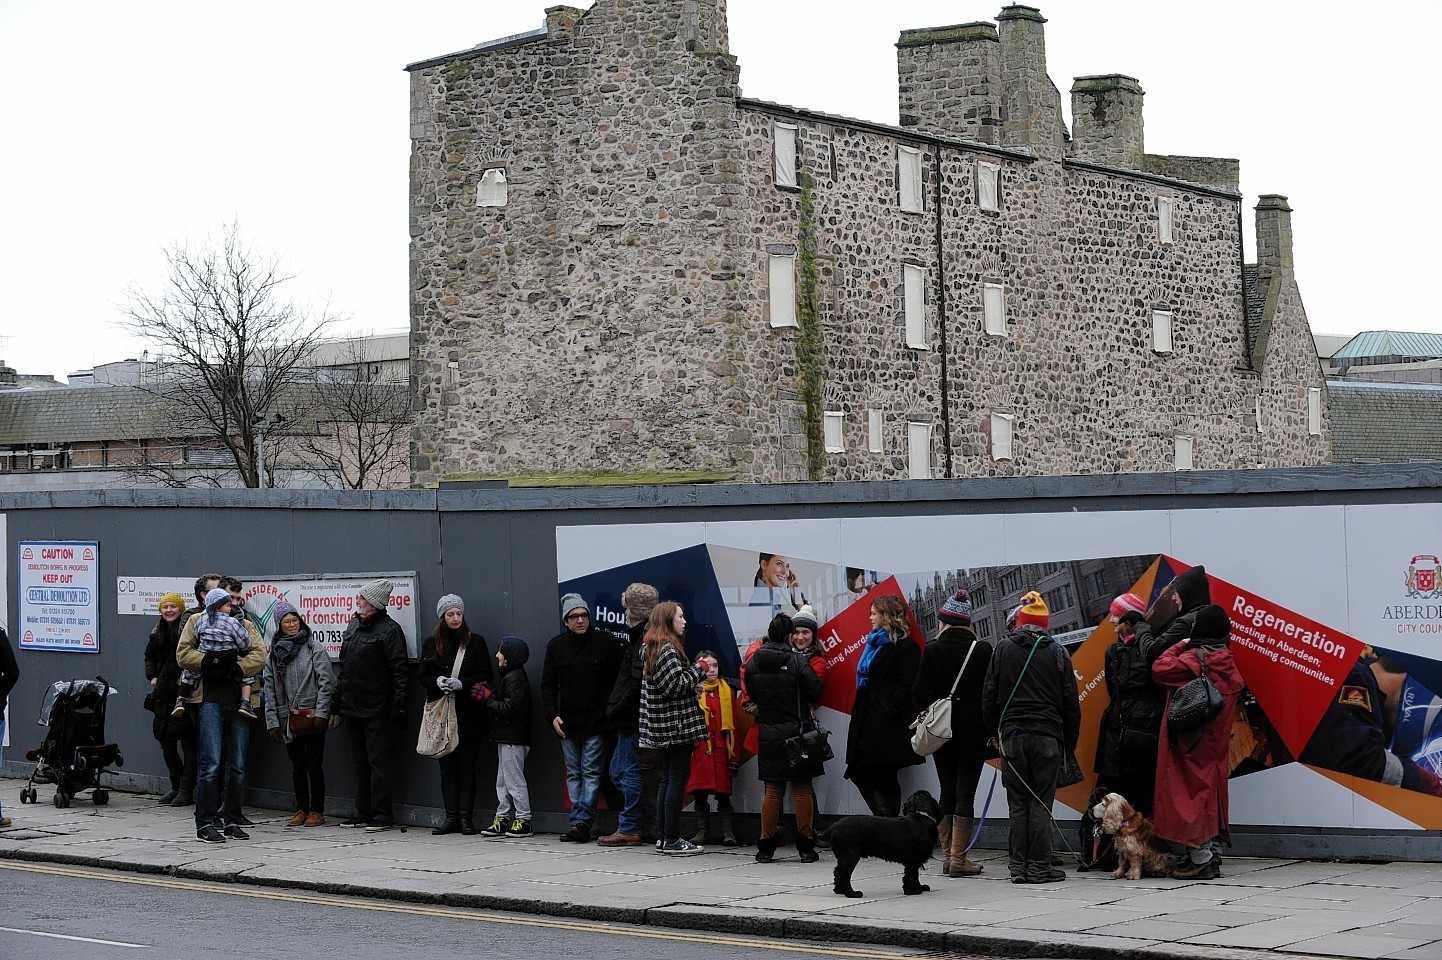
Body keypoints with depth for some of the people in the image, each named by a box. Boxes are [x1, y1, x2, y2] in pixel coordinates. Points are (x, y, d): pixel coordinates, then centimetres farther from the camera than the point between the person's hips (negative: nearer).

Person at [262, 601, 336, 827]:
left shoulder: (314, 647, -1)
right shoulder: (274, 653, 11)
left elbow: (326, 681, -6)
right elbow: (270, 688, 10)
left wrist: (321, 712, -13)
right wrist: (272, 721, 4)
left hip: (312, 717, -4)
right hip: (288, 719, 4)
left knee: (314, 765, 1)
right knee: (297, 766, 10)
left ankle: (317, 810, 8)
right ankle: (301, 809, 18)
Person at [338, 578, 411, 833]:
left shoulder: (389, 630, -11)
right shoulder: (353, 625, 14)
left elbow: (400, 671, -14)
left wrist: (399, 706, -19)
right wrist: (339, 697, 19)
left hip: (377, 711, -8)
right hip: (352, 707, 8)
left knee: (378, 764, -5)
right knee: (359, 763, 13)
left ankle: (382, 815, 0)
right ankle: (363, 812, 20)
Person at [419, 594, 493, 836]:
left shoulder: (475, 642, 4)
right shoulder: (431, 643, 10)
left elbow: (486, 676, 1)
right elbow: (423, 677, 11)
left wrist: (462, 684, -14)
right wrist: (437, 681, -11)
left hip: (469, 714, -2)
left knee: (466, 766, -2)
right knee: (447, 766, 3)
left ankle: (466, 817, 0)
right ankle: (451, 816, 7)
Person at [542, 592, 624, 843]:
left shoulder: (606, 642, -1)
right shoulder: (556, 645, 10)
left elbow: (619, 681, 0)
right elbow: (548, 685, 13)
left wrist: (608, 712, -8)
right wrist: (552, 715, 0)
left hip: (595, 721, -4)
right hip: (567, 723, 4)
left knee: (591, 772, -7)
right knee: (573, 774, 6)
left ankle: (582, 821, -11)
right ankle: (578, 823, 8)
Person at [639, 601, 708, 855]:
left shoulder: (652, 647, 15)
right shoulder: (668, 648, -14)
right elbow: (675, 684, -21)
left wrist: (692, 683, 10)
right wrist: (696, 672, -6)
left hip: (662, 726, 10)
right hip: (677, 725, -10)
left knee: (667, 779, 12)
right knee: (677, 779, -6)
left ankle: (664, 837, 15)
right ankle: (672, 839, -6)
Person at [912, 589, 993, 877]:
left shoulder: (932, 650, -6)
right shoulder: (983, 650, -7)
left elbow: (919, 693, -9)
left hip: (941, 732, 1)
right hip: (973, 733, -1)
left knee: (947, 791, 12)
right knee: (965, 793, 1)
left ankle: (947, 856, 14)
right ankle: (958, 859, -2)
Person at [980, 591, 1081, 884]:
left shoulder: (1002, 650, 3)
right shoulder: (1057, 652, 2)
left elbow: (989, 695, 5)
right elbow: (1070, 701, 4)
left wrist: (994, 731, 15)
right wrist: (1070, 740, 12)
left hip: (1012, 736, 1)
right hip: (1047, 736, -1)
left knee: (1017, 804, 6)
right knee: (1041, 803, 1)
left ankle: (1018, 865, 6)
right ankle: (1039, 866, -1)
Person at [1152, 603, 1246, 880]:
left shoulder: (1195, 658, -15)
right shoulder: (1228, 663, 9)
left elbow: (1160, 669, -18)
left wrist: (1179, 646, -5)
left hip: (1190, 742, -8)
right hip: (1216, 743, 8)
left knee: (1190, 793, -4)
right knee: (1211, 792, 14)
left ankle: (1200, 859, -5)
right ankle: (1213, 854, 17)